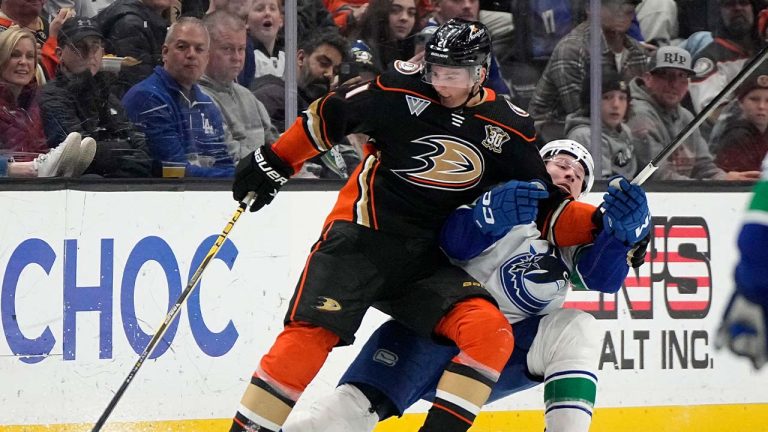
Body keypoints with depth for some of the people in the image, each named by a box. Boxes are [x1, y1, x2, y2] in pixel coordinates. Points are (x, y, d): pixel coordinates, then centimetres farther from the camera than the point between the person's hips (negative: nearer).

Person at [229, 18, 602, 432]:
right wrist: (273, 163, 10)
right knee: (310, 334, -21)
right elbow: (327, 116, 4)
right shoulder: (399, 91, -9)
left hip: (427, 259, 3)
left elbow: (545, 209, 5)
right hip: (360, 238, -3)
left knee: (490, 333, -19)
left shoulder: (508, 129, 1)